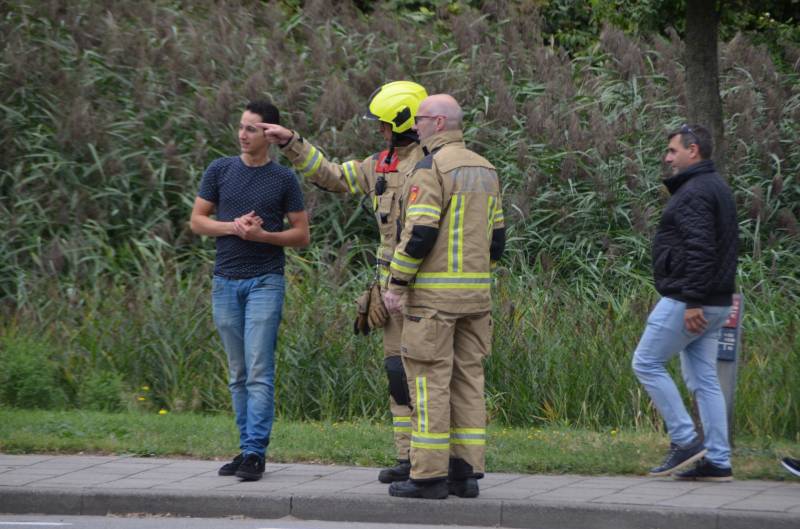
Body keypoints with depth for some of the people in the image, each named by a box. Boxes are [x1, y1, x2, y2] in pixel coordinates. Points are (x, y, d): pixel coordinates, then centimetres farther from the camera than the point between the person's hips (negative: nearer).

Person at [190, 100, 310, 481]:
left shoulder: (283, 179, 1)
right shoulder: (220, 171, 7)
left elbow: (301, 235, 3)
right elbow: (197, 221, 8)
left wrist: (262, 234, -14)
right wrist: (233, 226, -10)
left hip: (265, 282, -3)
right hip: (226, 282, 3)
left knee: (259, 371, -10)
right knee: (238, 374, 8)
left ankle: (255, 453, -11)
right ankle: (246, 448, 13)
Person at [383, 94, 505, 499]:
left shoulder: (431, 168, -12)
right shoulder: (485, 170, 14)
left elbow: (419, 233, -19)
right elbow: (496, 236, 17)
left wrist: (396, 283, -11)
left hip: (434, 295, -8)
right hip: (476, 293, 8)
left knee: (430, 380, -5)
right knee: (468, 379, 10)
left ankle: (429, 475, -5)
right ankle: (466, 472, 10)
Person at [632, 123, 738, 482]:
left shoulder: (694, 193, -14)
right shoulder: (718, 189, 19)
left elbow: (700, 250, -24)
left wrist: (692, 301, -25)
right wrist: (700, 299, 18)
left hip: (687, 302, -10)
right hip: (714, 304, 10)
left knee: (647, 363, -1)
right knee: (704, 378, 9)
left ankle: (685, 442, -4)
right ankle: (717, 462, 7)